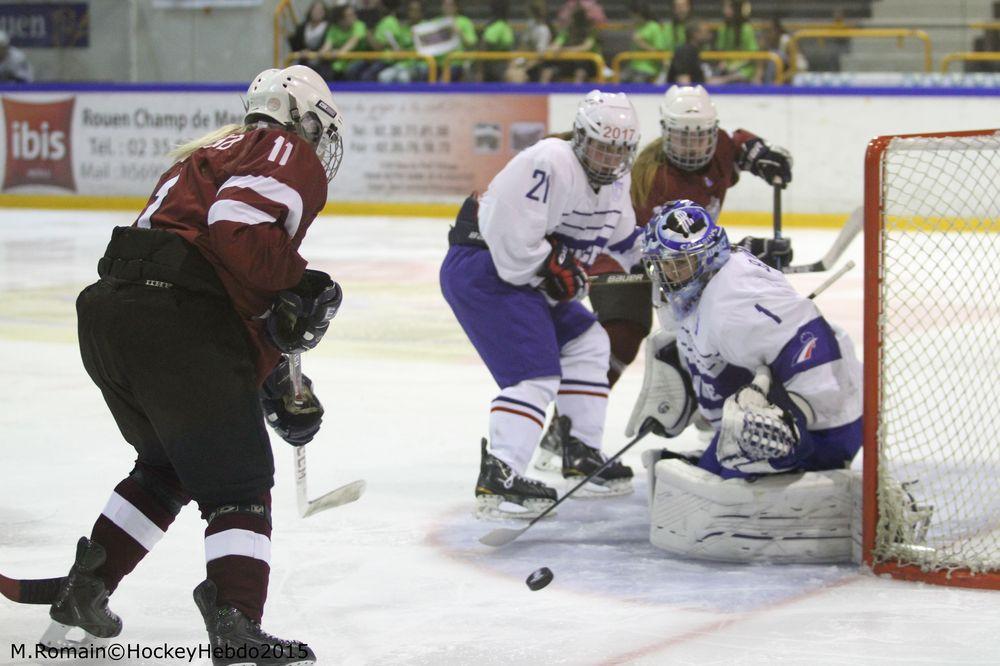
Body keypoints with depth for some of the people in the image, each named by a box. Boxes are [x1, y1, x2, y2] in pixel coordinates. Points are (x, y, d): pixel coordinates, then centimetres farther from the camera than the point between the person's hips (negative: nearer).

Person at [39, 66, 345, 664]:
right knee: (237, 483, -4)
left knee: (168, 466, 28)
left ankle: (82, 593, 33)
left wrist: (281, 384, 35)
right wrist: (302, 286, -7)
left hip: (107, 313, 9)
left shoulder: (220, 153, 33)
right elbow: (239, 226, -18)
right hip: (178, 326, -9)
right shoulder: (292, 155, 3)